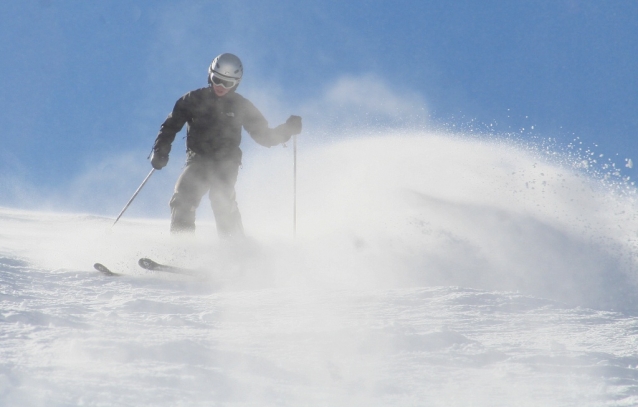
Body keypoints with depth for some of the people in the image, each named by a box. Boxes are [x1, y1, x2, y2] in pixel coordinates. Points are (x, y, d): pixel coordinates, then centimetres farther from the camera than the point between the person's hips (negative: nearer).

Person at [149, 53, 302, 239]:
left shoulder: (240, 106, 4)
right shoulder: (193, 100, 4)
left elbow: (264, 136, 7)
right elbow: (171, 125, 7)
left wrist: (287, 129, -9)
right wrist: (160, 151, -8)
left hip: (226, 163, -1)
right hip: (198, 161, 2)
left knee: (221, 199, -26)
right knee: (182, 199, -19)